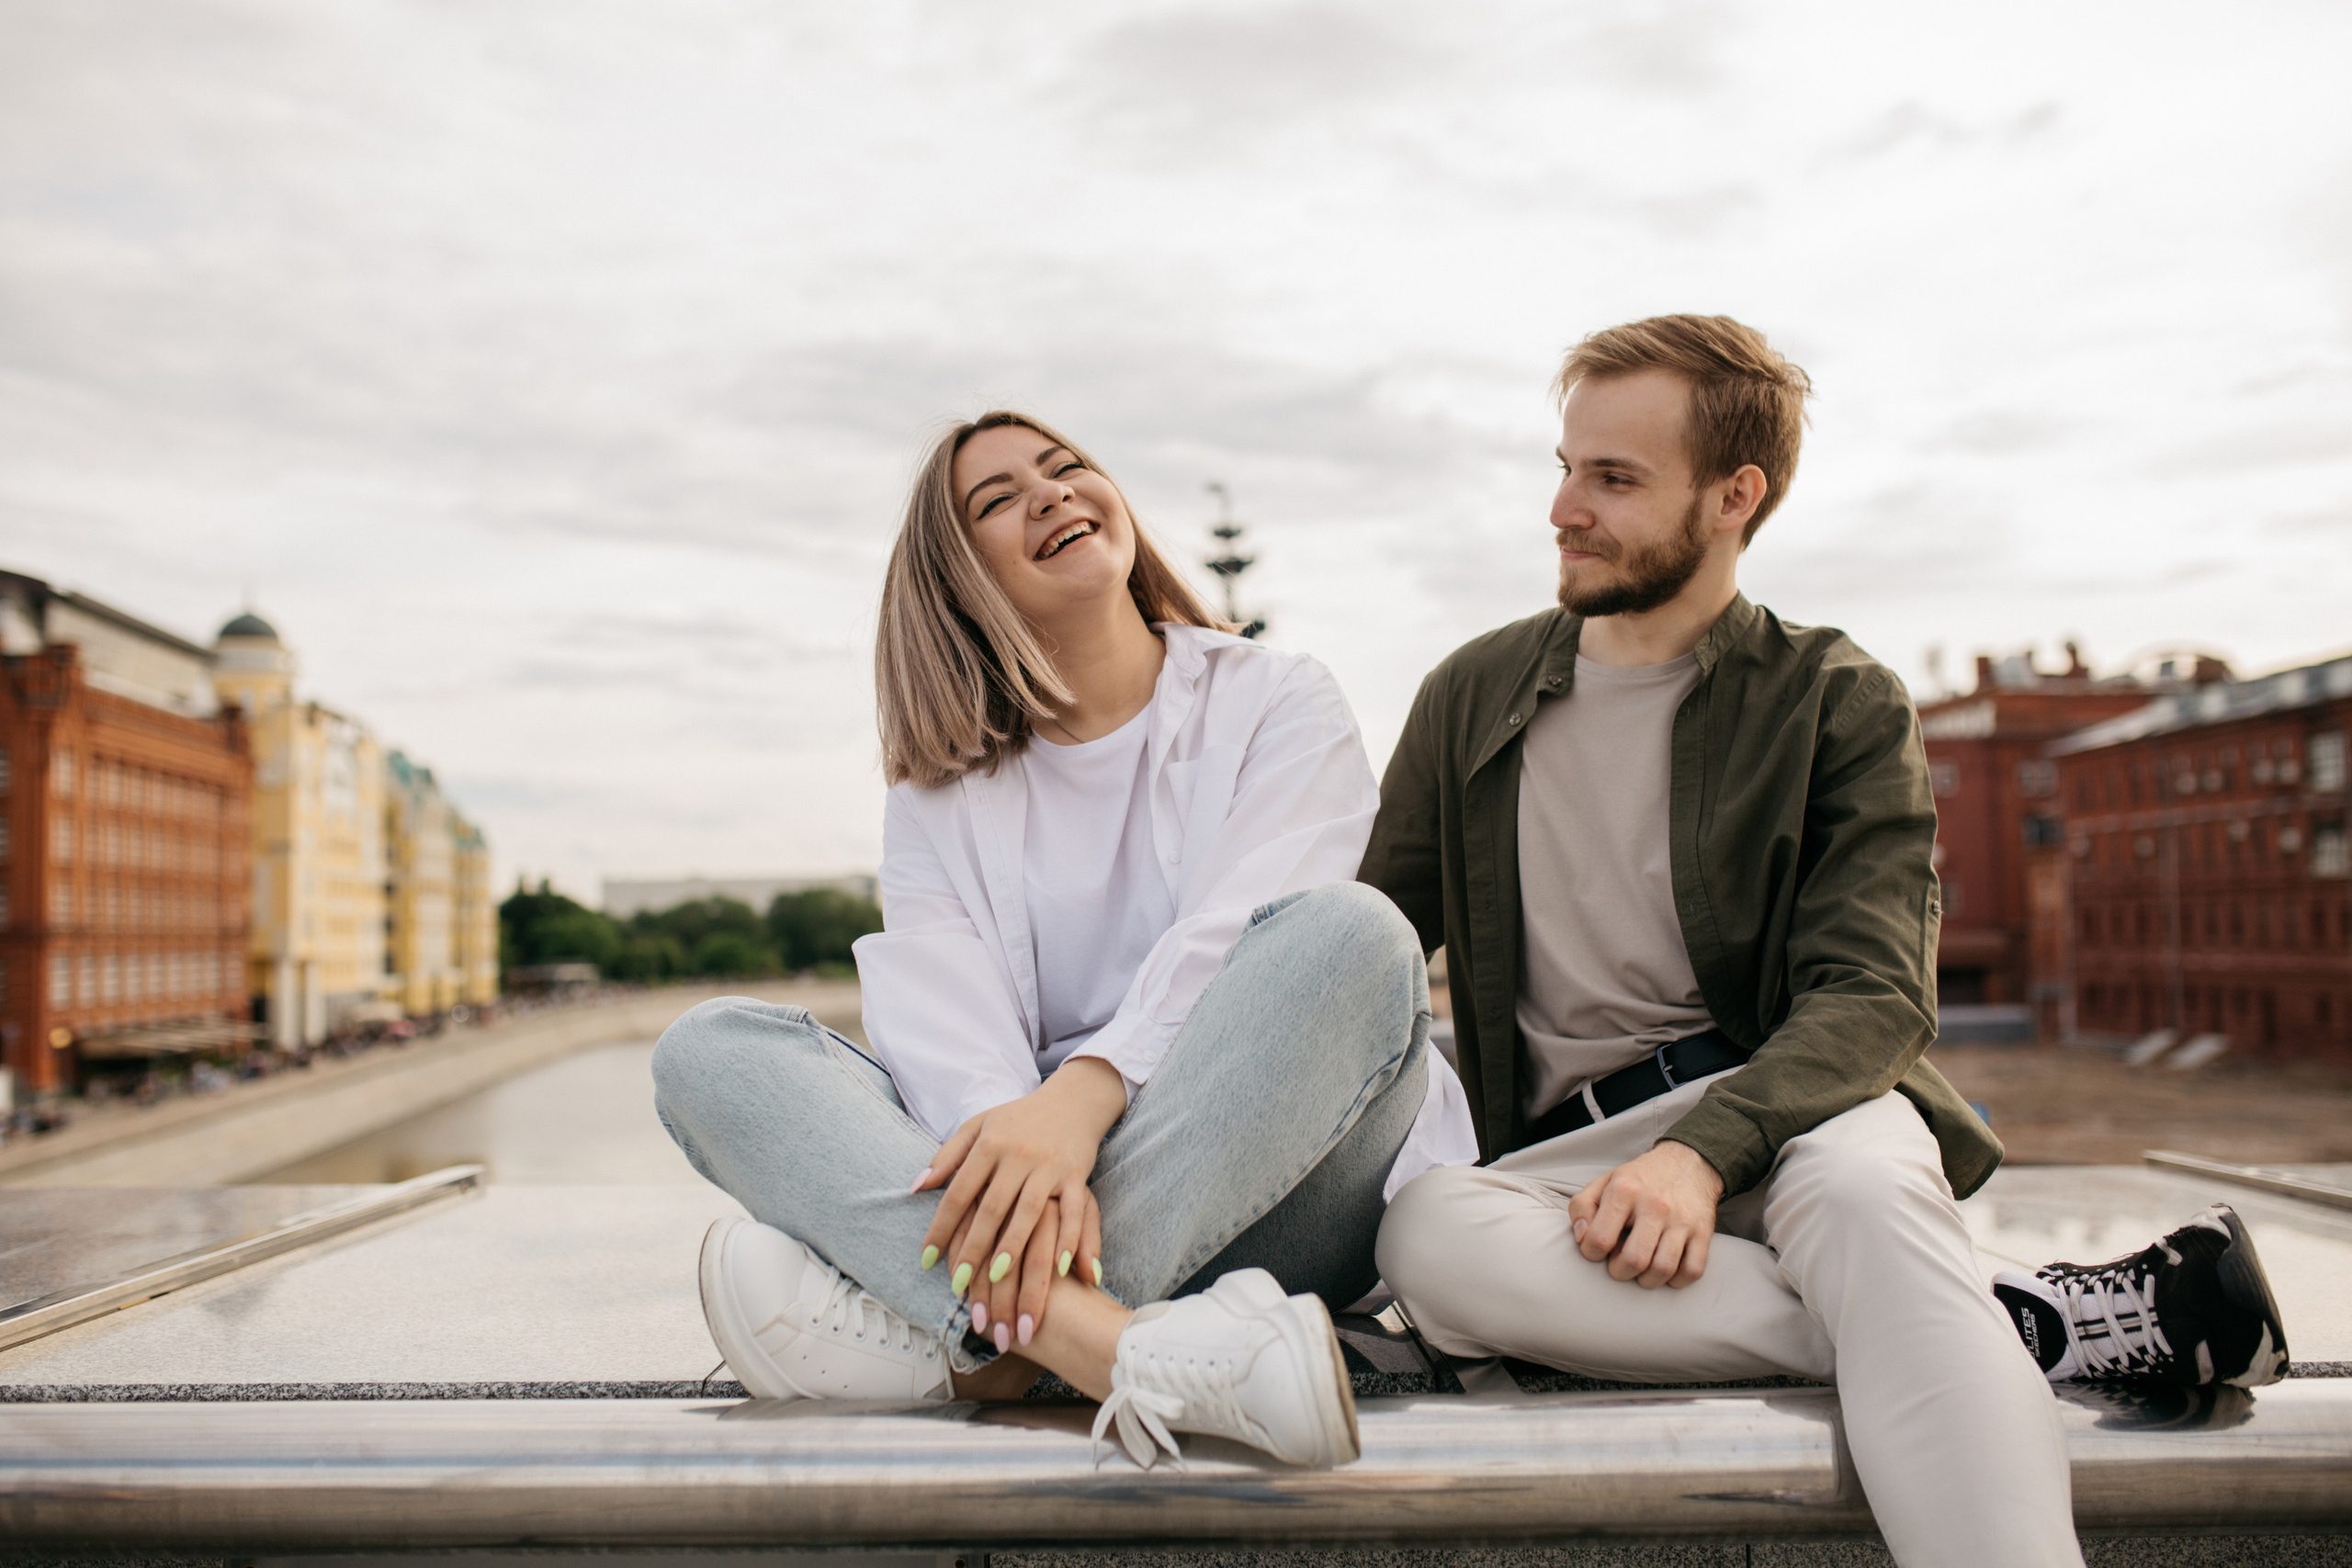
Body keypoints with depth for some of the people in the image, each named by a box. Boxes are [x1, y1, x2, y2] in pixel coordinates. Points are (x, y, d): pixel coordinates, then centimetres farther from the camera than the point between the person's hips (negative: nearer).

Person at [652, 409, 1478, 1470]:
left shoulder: (1277, 703, 8)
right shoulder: (940, 795, 14)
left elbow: (1227, 935, -11)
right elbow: (946, 1009, -6)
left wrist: (1079, 1099, -30)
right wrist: (1007, 1136, -29)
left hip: (1263, 1203, -2)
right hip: (1054, 1185, 2)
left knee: (1346, 932, -30)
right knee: (708, 1048, -16)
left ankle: (963, 1337, -36)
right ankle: (1108, 1340, -42)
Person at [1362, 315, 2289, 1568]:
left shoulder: (1840, 705, 4)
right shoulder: (1471, 698, 12)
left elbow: (1873, 994, -8)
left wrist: (1703, 1150, -27)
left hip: (1786, 1109, -2)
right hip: (1561, 1152, 3)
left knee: (1862, 1184, -39)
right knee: (1427, 1237, -34)